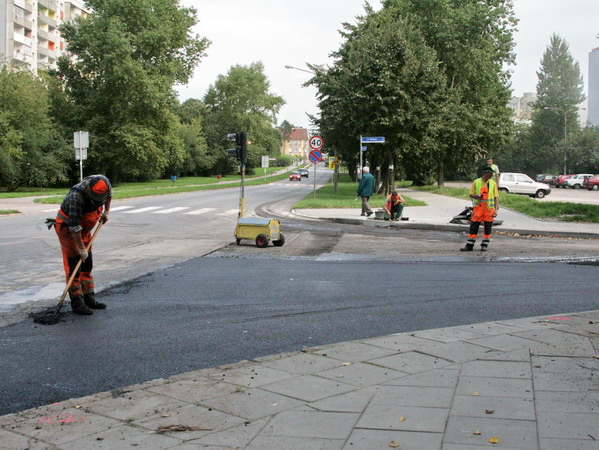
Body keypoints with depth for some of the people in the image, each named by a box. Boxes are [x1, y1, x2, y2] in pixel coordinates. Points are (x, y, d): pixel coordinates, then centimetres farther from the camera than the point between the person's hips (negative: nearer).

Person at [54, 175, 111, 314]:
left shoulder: (103, 181, -17)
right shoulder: (76, 196, -36)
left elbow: (109, 193, 10)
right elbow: (74, 226, -33)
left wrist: (106, 211, 4)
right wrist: (81, 249, -29)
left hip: (84, 227, 7)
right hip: (67, 226, -7)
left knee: (87, 264, 9)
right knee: (73, 264, -10)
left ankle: (89, 298, 16)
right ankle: (77, 303, -8)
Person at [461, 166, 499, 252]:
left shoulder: (493, 184, 4)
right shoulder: (476, 182, 3)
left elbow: (496, 197, 4)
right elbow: (471, 194, 6)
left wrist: (496, 209, -5)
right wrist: (477, 196, -15)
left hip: (489, 209, 0)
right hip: (478, 208, 0)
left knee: (487, 228, 3)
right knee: (473, 227, 0)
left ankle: (485, 245, 14)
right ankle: (469, 246, 6)